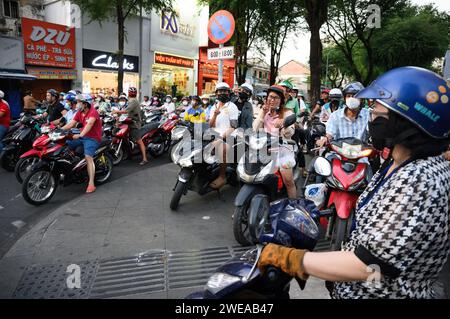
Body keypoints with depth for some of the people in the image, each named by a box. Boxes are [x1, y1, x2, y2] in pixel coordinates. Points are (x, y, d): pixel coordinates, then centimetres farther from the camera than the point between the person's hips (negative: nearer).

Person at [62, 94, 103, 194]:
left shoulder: (93, 112, -15)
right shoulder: (79, 113, 10)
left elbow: (89, 124, -32)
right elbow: (71, 124, 8)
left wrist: (80, 135, -46)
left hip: (93, 138, -9)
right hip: (83, 136, 9)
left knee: (88, 157, -26)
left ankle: (91, 184, -31)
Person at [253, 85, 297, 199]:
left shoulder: (287, 112, 0)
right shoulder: (264, 111, 12)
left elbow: (290, 133, -13)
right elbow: (255, 130, 1)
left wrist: (283, 125, -35)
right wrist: (263, 113, -5)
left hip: (282, 148, -3)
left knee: (288, 181, -13)